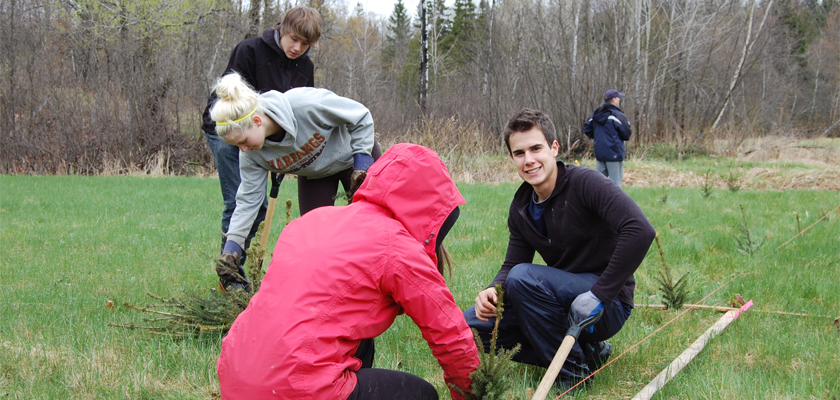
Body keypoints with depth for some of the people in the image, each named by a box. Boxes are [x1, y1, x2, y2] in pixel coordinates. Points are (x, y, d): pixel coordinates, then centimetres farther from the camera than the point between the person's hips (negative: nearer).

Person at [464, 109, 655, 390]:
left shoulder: (584, 183, -18)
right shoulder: (521, 208, 5)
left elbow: (640, 231, -31)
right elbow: (511, 264, 7)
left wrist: (599, 294, -29)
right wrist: (493, 290, -18)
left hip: (608, 304, -8)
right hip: (565, 302, 8)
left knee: (523, 277, -29)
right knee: (472, 325, -4)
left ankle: (574, 370, -12)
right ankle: (586, 350, 3)